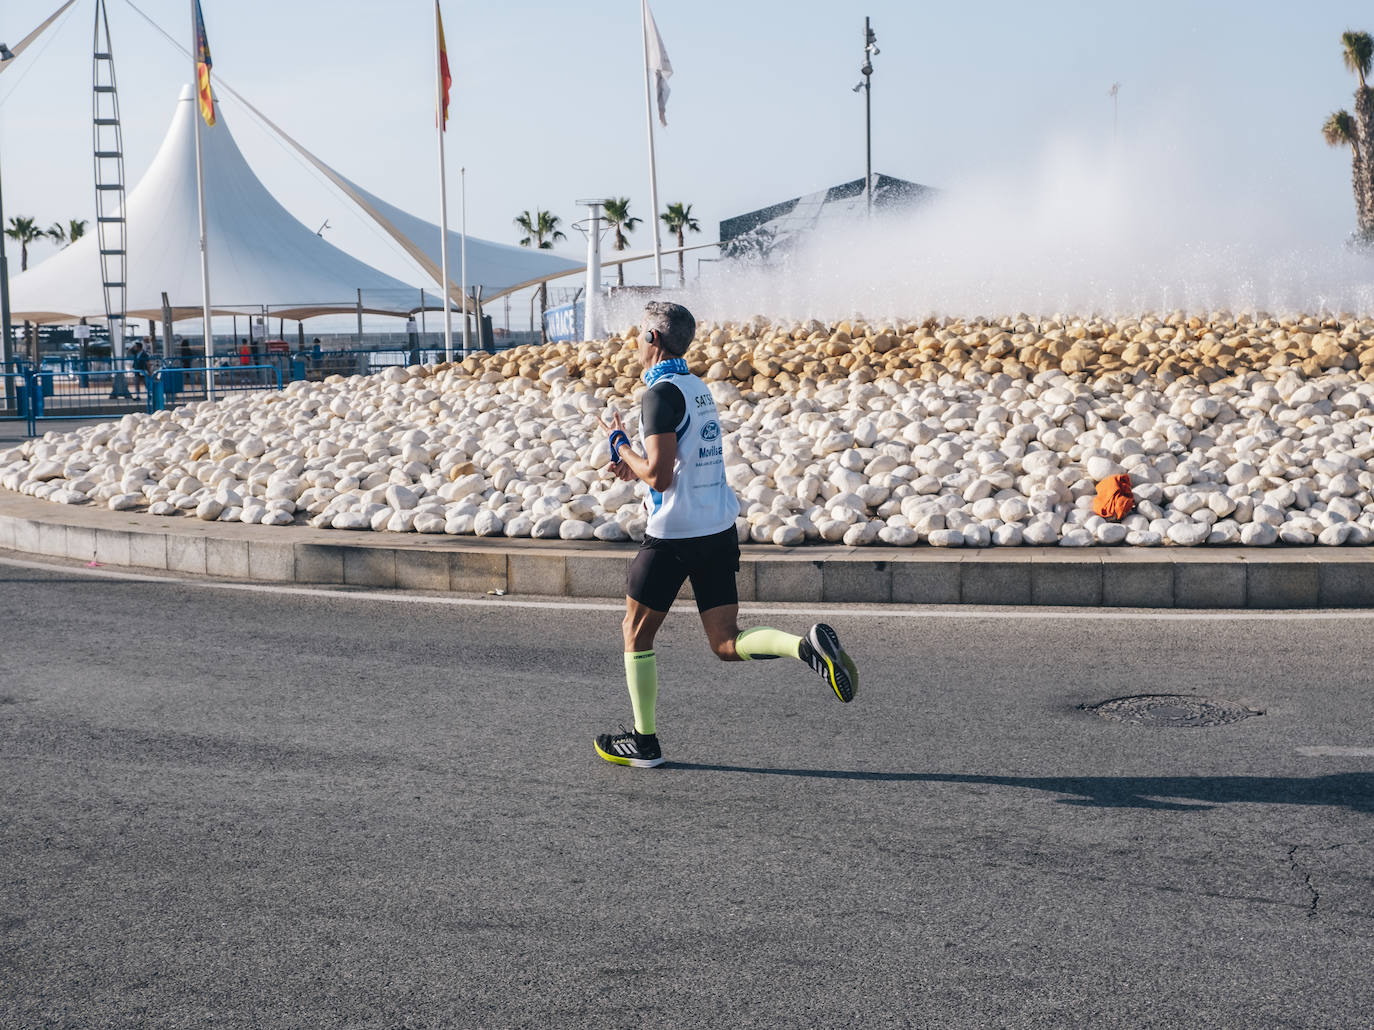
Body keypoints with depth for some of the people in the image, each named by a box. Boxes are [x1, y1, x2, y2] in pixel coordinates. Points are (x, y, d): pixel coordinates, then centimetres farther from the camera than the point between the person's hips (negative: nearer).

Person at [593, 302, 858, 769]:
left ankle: (643, 741, 17)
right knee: (727, 644, 7)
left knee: (636, 633, 11)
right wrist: (638, 468, 21)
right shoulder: (698, 388, 13)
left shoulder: (661, 393, -14)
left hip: (674, 536, -8)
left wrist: (619, 443, -6)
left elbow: (659, 476, -20)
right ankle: (807, 645, -18)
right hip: (720, 528, 8)